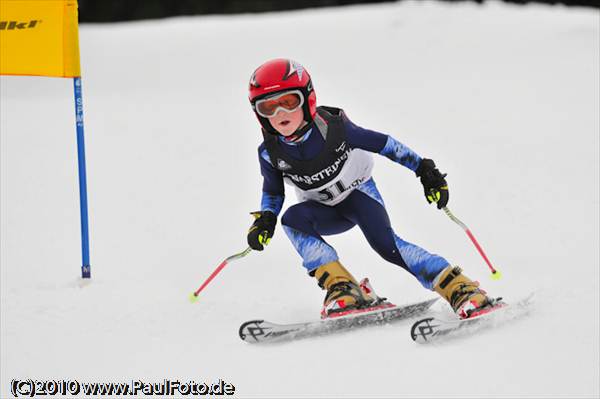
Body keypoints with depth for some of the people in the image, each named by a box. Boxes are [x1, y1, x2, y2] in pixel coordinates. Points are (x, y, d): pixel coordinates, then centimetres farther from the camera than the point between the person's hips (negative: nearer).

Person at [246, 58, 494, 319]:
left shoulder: (333, 128, -29)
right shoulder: (271, 153, -20)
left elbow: (383, 144, -16)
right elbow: (273, 192, 1)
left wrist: (424, 169, -15)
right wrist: (264, 220, -19)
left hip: (359, 192, -3)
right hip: (326, 211, 3)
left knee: (385, 243, -28)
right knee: (292, 219, -29)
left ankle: (460, 289, -28)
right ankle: (342, 289, -29)